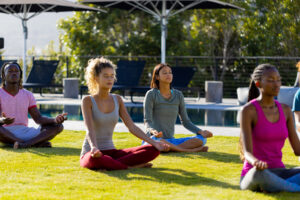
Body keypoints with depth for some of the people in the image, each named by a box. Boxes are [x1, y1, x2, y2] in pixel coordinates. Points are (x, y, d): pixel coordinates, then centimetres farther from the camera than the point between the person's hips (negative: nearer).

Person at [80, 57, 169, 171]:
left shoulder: (117, 100, 10)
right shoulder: (88, 101, -7)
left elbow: (132, 127, 6)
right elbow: (90, 129, -21)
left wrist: (154, 143, -5)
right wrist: (94, 148, -42)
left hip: (111, 152, 6)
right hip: (90, 153, -6)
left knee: (153, 150, -16)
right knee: (94, 159, -45)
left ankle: (110, 164, -26)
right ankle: (131, 166, -25)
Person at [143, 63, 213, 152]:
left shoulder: (178, 95, 10)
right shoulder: (151, 94, -4)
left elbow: (185, 121, 14)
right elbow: (147, 121, -10)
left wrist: (201, 132, -4)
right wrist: (153, 131, -33)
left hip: (170, 141, 5)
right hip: (153, 139, -5)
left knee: (201, 139, -13)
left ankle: (171, 148, -24)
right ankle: (190, 150, -25)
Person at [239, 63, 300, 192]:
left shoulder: (285, 110, 8)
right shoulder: (248, 110, -11)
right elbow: (247, 152, -20)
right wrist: (256, 162, -44)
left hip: (278, 176, 5)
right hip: (253, 176, -5)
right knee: (260, 172, -44)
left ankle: (274, 187, -25)